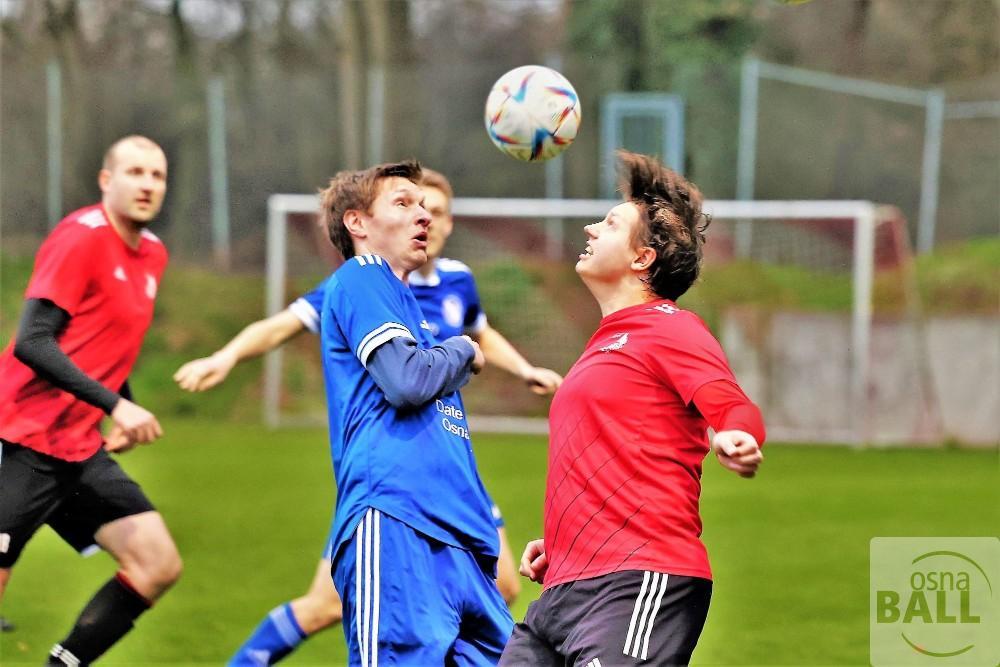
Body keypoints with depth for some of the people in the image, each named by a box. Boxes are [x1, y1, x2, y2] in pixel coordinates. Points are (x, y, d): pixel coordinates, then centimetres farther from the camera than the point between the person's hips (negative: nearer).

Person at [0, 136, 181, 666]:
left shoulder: (152, 254, 13)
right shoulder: (81, 237, -12)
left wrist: (125, 412, 10)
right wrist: (114, 404, -25)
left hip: (81, 449, 8)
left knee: (159, 565, 0)